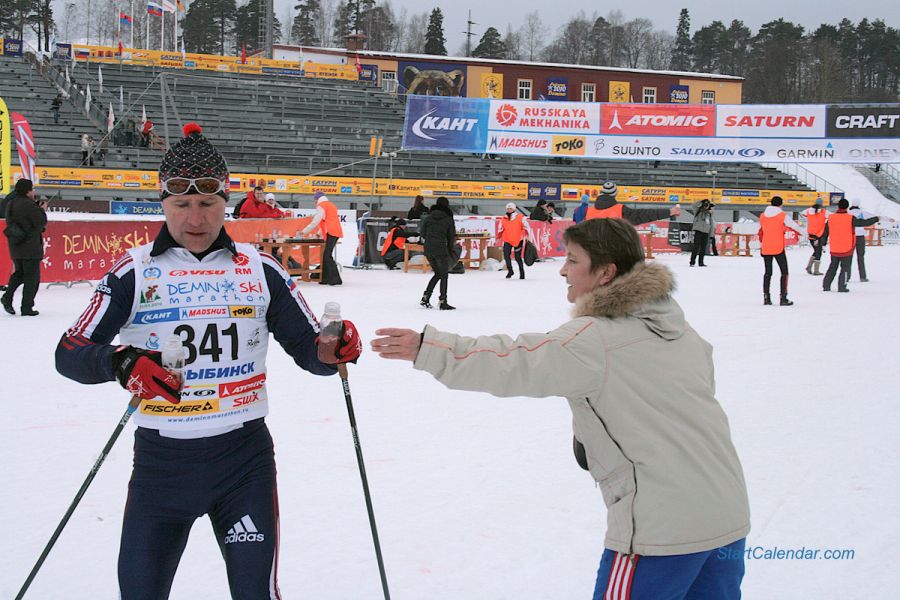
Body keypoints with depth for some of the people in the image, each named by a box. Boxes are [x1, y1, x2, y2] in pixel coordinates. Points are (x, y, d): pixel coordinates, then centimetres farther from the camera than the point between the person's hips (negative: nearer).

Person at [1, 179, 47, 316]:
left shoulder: (10, 204, 8)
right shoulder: (29, 205, -18)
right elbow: (41, 222, -16)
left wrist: (37, 207, 6)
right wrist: (42, 210, 0)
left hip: (16, 247, 8)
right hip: (30, 247, -8)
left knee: (19, 273, 24)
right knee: (32, 278, 2)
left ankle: (7, 296, 8)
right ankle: (26, 308, 4)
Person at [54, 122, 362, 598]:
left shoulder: (260, 269, 3)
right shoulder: (135, 271, -2)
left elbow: (308, 349, 6)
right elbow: (70, 352, -7)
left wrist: (335, 349, -17)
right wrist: (120, 363, -28)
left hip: (244, 457, 1)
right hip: (160, 460, 0)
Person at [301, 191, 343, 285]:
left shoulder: (321, 206, -3)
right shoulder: (331, 205, 25)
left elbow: (315, 222, -6)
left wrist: (304, 232, 2)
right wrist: (320, 233, 32)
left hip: (331, 233, -9)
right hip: (337, 232, 9)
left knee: (327, 256, -9)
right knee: (326, 255, 10)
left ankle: (336, 279, -14)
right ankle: (325, 278, 9)